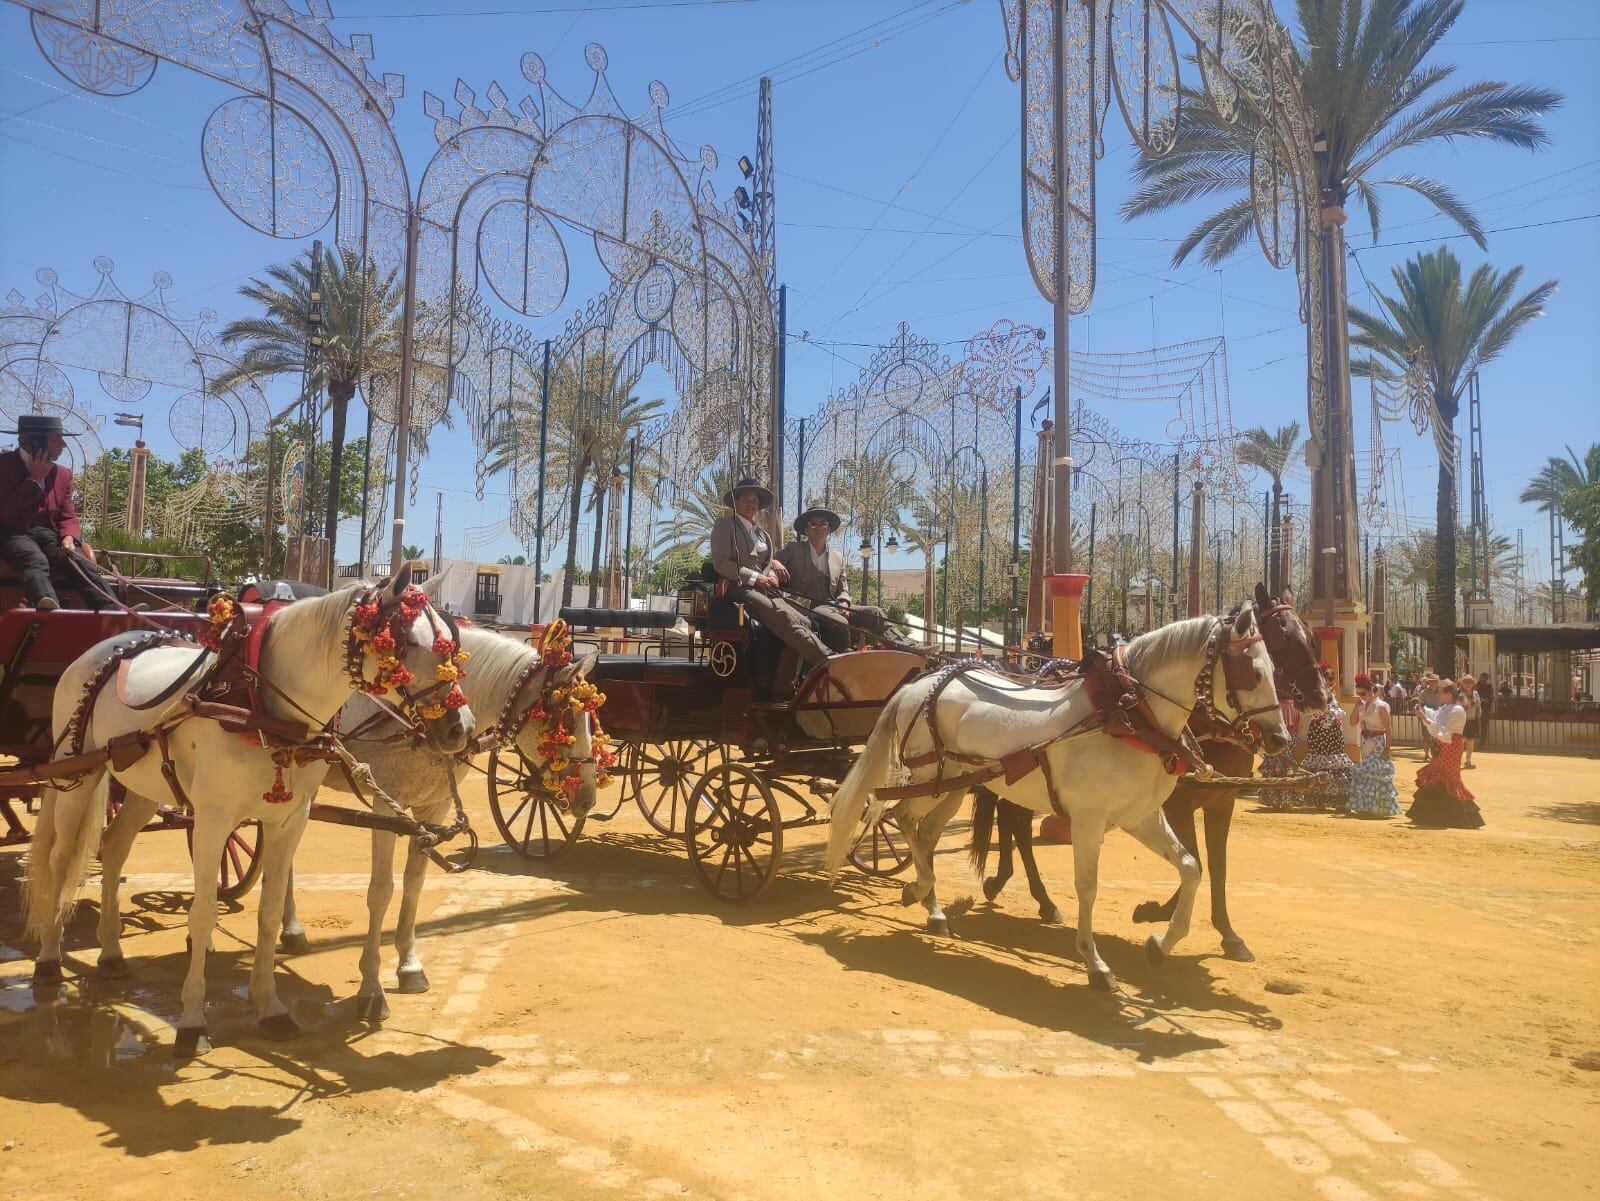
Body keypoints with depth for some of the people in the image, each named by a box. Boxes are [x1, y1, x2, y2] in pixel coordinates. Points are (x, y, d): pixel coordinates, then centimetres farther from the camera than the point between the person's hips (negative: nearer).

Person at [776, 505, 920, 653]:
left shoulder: (838, 557, 20)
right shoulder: (793, 550, 7)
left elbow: (843, 591, 18)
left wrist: (843, 604, -6)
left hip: (832, 606, 6)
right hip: (807, 606, -5)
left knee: (874, 612, -12)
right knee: (839, 623, -35)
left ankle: (907, 648, -20)